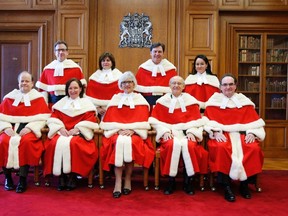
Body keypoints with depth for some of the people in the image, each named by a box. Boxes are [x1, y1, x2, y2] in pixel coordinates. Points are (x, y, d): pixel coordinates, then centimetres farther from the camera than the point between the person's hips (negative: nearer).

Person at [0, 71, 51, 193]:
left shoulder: (38, 98, 8)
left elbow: (42, 118, -2)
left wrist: (29, 128, -16)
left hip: (29, 129, -2)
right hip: (11, 127, 3)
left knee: (26, 141, -34)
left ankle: (23, 179, -22)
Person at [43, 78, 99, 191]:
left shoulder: (87, 103, 13)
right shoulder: (61, 103, 22)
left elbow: (91, 121, 1)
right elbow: (54, 118, 11)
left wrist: (76, 129, -12)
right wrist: (60, 128, -9)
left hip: (79, 134, -2)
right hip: (62, 133, 3)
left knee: (73, 143, -34)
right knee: (56, 143, -30)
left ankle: (72, 175, -21)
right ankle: (61, 176, -21)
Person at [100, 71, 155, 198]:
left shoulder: (140, 100, 12)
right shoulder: (115, 99, 16)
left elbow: (142, 120, 2)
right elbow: (110, 120, 8)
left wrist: (131, 130, -14)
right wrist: (119, 129, -10)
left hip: (135, 133, -1)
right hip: (117, 132, 1)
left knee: (129, 143, -33)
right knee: (119, 142, -32)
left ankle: (128, 180, -19)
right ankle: (118, 182, -30)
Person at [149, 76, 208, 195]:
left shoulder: (190, 100, 11)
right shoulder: (163, 101, 10)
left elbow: (197, 120, 5)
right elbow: (156, 120, 4)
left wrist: (191, 132, -12)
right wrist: (165, 131, -11)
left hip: (186, 133, 1)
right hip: (169, 133, 0)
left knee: (189, 145, -31)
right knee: (174, 145, -32)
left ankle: (188, 180, -14)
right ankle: (171, 180, -17)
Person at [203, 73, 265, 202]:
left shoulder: (244, 101, 16)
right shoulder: (214, 101, 10)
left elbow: (254, 121, 9)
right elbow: (208, 121, 0)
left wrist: (252, 133, -9)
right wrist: (216, 132, -17)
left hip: (242, 134, 2)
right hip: (222, 135, -2)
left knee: (254, 149, -28)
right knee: (221, 148, -35)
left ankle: (244, 184, -9)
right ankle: (226, 186, -22)